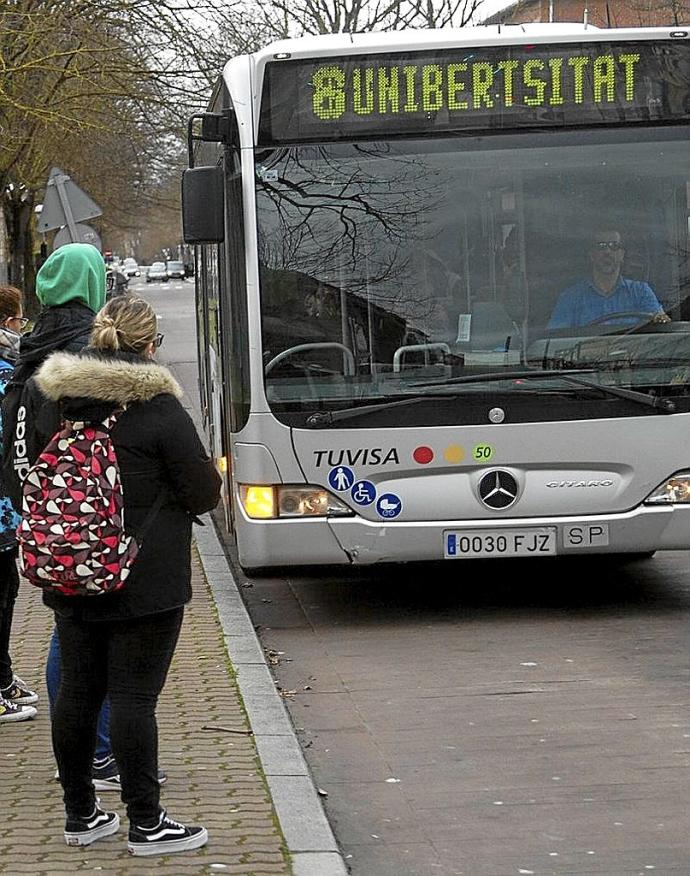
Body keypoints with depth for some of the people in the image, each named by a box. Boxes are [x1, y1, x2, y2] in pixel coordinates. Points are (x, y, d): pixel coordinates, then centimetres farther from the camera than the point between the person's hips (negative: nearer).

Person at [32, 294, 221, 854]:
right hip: (144, 583, -6)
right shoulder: (159, 409, -14)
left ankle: (80, 814, 21)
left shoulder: (59, 401, 4)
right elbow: (203, 494, -10)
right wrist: (210, 472, 12)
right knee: (134, 697, -2)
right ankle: (145, 824, 3)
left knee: (77, 692, 11)